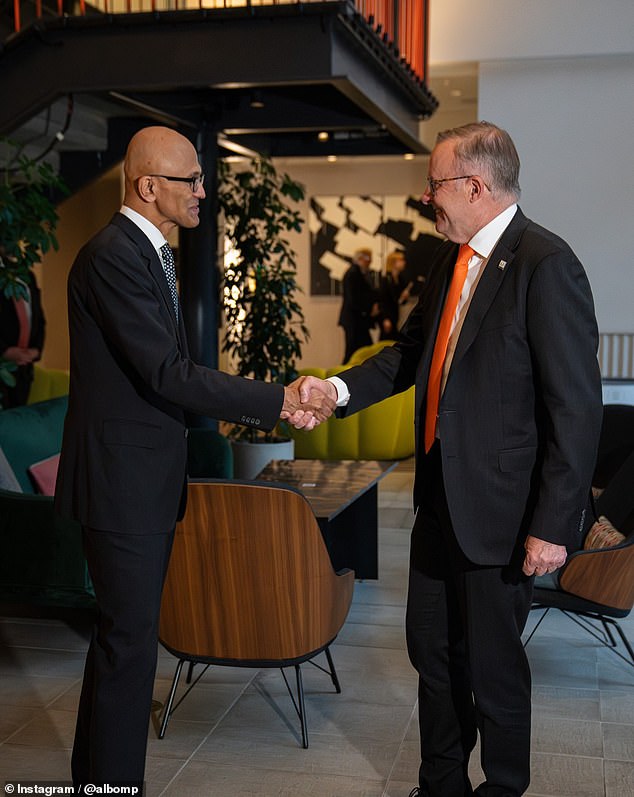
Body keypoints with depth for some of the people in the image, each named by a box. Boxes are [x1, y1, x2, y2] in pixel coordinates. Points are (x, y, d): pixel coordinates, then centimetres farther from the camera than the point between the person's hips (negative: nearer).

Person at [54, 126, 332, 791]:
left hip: (148, 479, 10)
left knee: (123, 632, 19)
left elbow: (172, 372, 13)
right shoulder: (113, 256, -19)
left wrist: (274, 409, 4)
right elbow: (168, 374, -24)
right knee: (130, 637, -1)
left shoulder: (149, 254, 13)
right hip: (121, 481, -10)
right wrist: (278, 400, -18)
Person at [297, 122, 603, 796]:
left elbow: (576, 407, -19)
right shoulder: (452, 259, 8)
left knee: (492, 664, 9)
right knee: (431, 648, 19)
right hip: (440, 496, 8)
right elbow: (412, 351, 17)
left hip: (499, 507, -8)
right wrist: (339, 388, 0)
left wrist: (554, 526, -19)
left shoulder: (545, 265, -18)